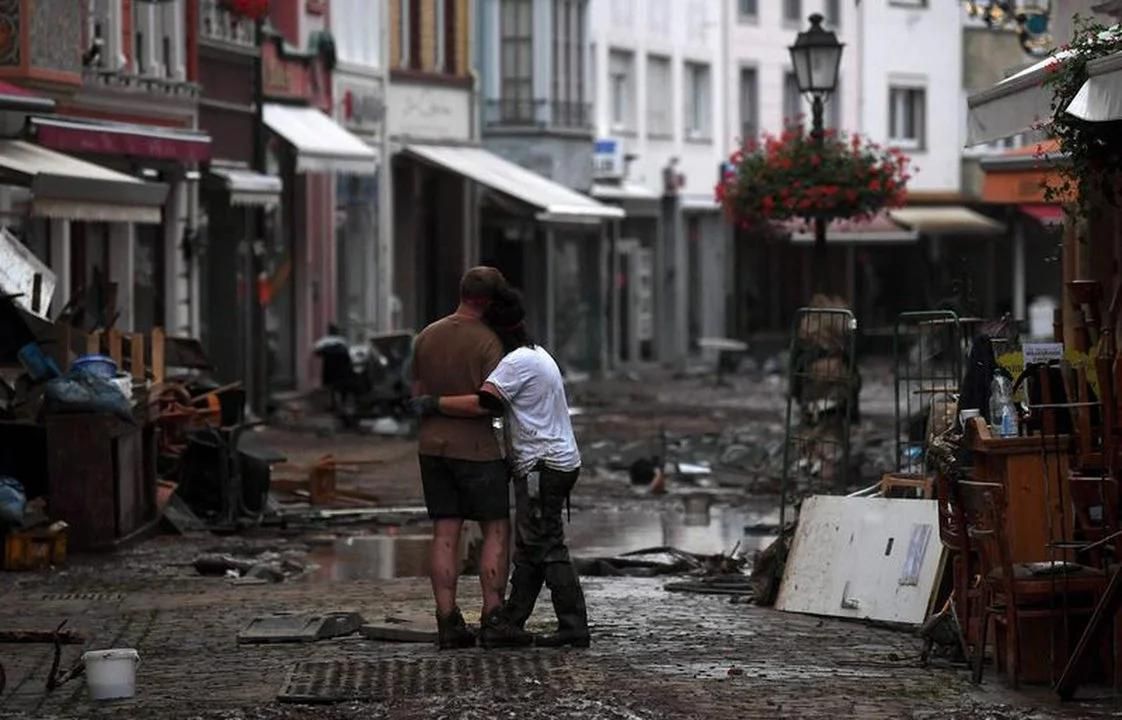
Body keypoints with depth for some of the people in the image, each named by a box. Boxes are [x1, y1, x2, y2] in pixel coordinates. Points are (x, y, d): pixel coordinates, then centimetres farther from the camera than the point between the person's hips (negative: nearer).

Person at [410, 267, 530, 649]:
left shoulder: (426, 337, 8)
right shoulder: (487, 341, -11)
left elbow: (418, 394, 12)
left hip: (433, 446, 6)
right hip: (475, 447, -6)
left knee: (445, 535, 4)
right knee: (497, 531, 2)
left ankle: (448, 623, 0)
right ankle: (493, 620, -5)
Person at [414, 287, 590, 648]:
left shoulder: (518, 362, -16)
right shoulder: (538, 355, 18)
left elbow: (481, 403, -27)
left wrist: (433, 403, -18)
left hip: (542, 466, -10)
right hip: (557, 460, 10)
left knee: (547, 548, -8)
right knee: (528, 547, 13)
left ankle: (574, 628, -8)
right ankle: (510, 621, 18)